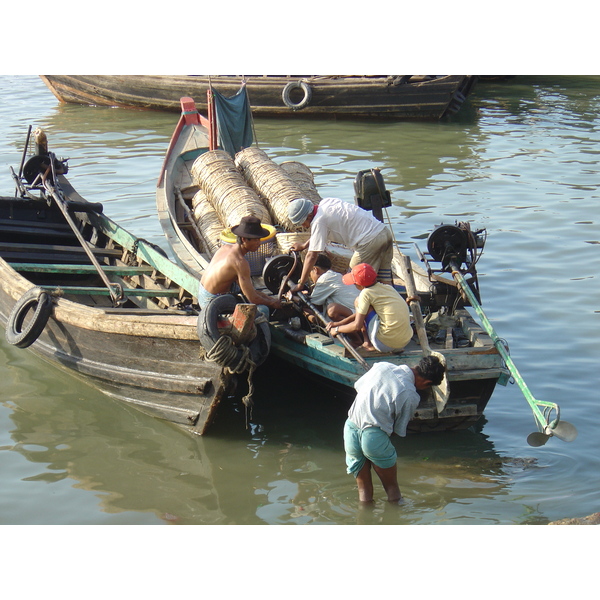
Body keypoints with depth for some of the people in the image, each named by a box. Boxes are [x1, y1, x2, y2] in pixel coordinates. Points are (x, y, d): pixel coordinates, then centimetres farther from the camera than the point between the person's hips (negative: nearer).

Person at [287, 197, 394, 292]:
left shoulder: (319, 221, -12)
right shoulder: (326, 202, 13)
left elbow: (312, 256, -11)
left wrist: (300, 284, -4)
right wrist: (304, 245, 42)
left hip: (370, 240, -9)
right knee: (384, 282, 11)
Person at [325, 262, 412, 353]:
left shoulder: (366, 293, -7)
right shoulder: (388, 288, 16)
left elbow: (357, 326, -7)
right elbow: (362, 312, 26)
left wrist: (337, 329, 10)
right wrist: (339, 323, 26)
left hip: (385, 344, -8)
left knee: (358, 302, 5)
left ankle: (368, 344, 6)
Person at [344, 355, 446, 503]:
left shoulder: (382, 366, 3)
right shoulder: (411, 396, -9)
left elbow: (358, 386, 15)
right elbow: (399, 430, -1)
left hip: (350, 429, 5)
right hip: (374, 437, -5)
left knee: (364, 488, 20)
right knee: (392, 487, 17)